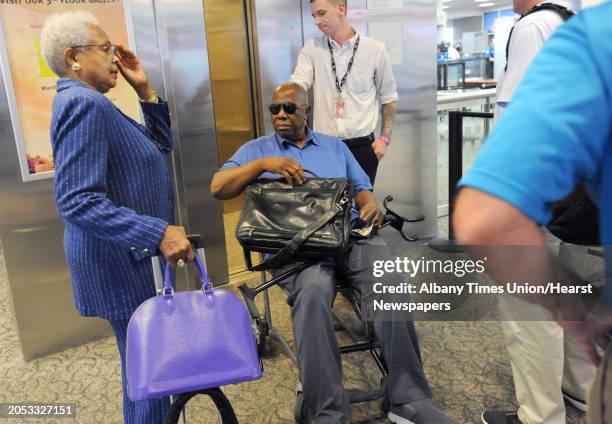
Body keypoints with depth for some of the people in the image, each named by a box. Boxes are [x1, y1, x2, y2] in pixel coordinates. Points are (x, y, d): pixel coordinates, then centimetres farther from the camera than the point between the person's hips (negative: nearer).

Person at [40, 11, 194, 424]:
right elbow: (77, 201, -28)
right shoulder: (83, 103, -18)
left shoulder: (88, 102, 15)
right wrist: (159, 233, -31)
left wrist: (145, 89, 8)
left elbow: (160, 143, 18)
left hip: (135, 256, 11)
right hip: (124, 263, -11)